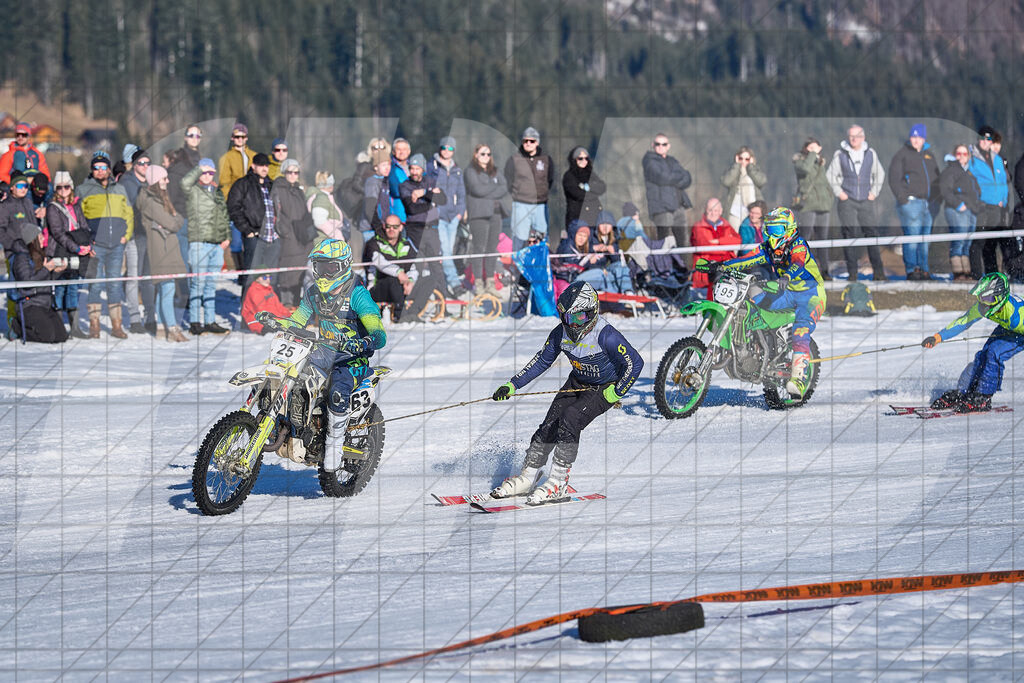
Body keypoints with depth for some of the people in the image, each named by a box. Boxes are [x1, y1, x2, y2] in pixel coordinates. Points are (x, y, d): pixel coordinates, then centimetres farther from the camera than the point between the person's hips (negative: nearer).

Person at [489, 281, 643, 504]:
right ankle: (527, 477, 8)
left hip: (605, 389, -6)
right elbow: (542, 361, 0)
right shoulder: (561, 334, -13)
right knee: (550, 424, -7)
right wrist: (513, 385, -5)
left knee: (570, 419, -25)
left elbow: (635, 363, -25)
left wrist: (617, 392, -24)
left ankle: (558, 483, -21)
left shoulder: (605, 336, -31)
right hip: (578, 383, 6)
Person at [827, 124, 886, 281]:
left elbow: (879, 174, 19)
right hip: (847, 201, -2)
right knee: (850, 234, -6)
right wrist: (839, 192, -1)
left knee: (872, 234, -3)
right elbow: (831, 175, 8)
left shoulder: (870, 154, 8)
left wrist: (874, 192, 9)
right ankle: (852, 273, -2)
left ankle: (878, 272, 1)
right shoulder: (840, 155, 1)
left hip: (866, 201, 2)